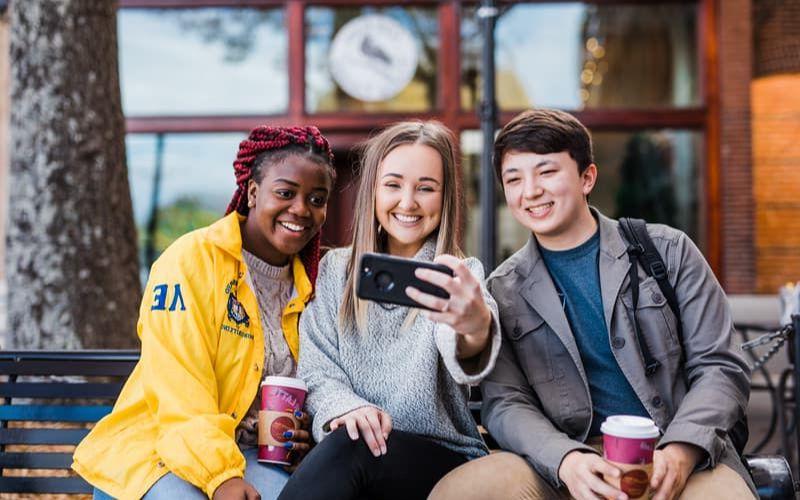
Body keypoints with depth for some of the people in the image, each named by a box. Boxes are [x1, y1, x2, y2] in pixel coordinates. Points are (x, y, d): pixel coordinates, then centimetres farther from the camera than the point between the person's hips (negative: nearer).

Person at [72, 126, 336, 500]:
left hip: (244, 452, 5)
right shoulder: (193, 259, -11)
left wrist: (298, 432, 1)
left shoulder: (307, 281, 9)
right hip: (154, 445, -4)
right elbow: (179, 388, -19)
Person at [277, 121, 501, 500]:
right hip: (345, 453, 2)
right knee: (348, 437, -33)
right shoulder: (334, 271, 8)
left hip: (443, 458, -2)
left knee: (349, 448, -32)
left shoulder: (458, 277, -3)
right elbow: (317, 372, 4)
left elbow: (460, 355, -26)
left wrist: (476, 329, -52)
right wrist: (344, 406, -21)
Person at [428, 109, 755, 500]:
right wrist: (566, 461, -19)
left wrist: (679, 452, -14)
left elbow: (720, 367, 5)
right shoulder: (503, 292, 10)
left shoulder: (668, 251, 8)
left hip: (681, 457, 0)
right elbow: (505, 403, 2)